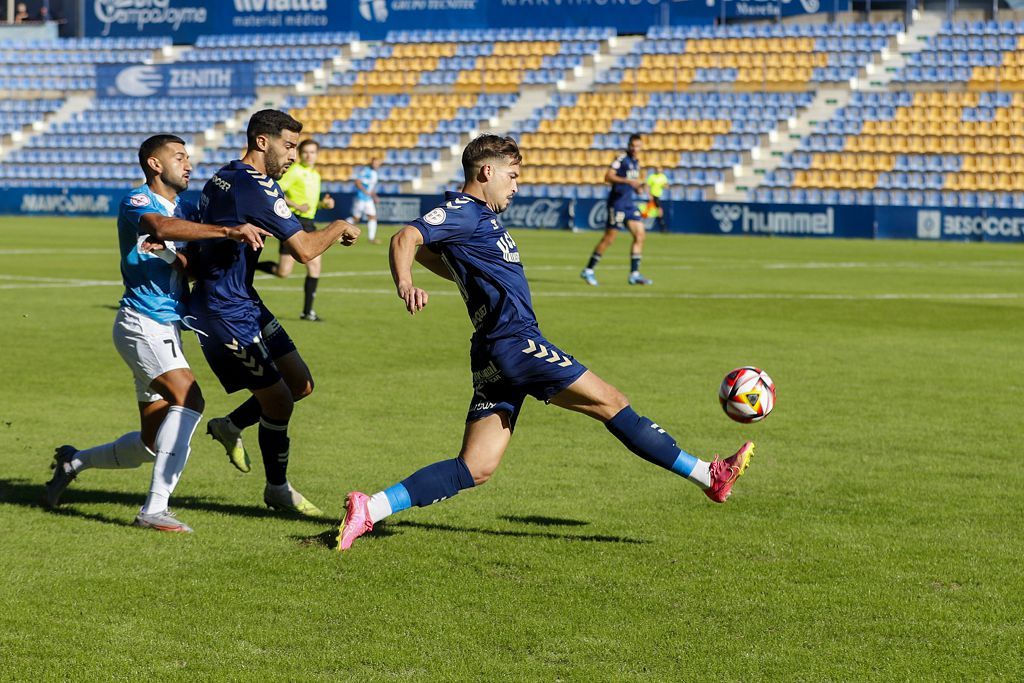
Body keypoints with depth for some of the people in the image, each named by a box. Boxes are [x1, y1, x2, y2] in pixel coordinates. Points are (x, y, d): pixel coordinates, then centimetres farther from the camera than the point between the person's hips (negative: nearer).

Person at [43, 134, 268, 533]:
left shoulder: (186, 211, 16)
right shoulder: (137, 202, -9)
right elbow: (161, 226, -32)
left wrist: (172, 252, -15)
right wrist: (227, 231, -39)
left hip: (167, 331, 9)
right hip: (142, 324, -9)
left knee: (151, 445, 11)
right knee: (188, 399, -28)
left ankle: (73, 462, 33)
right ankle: (155, 509, -30)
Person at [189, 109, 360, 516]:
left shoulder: (222, 178, 10)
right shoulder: (257, 188, -21)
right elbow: (304, 250, -23)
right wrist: (339, 228, -8)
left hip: (244, 303, 10)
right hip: (226, 313, -10)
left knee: (300, 382, 9)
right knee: (278, 399, -2)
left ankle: (230, 426, 25)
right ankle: (277, 489, 14)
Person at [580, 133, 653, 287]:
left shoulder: (636, 162, 15)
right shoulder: (621, 159, -10)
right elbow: (608, 177, -20)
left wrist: (638, 185, 8)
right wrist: (628, 181, -26)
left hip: (630, 203, 8)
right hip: (618, 202, -8)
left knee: (640, 235, -1)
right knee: (609, 238, -6)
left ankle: (634, 274, 2)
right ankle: (588, 270, 3)